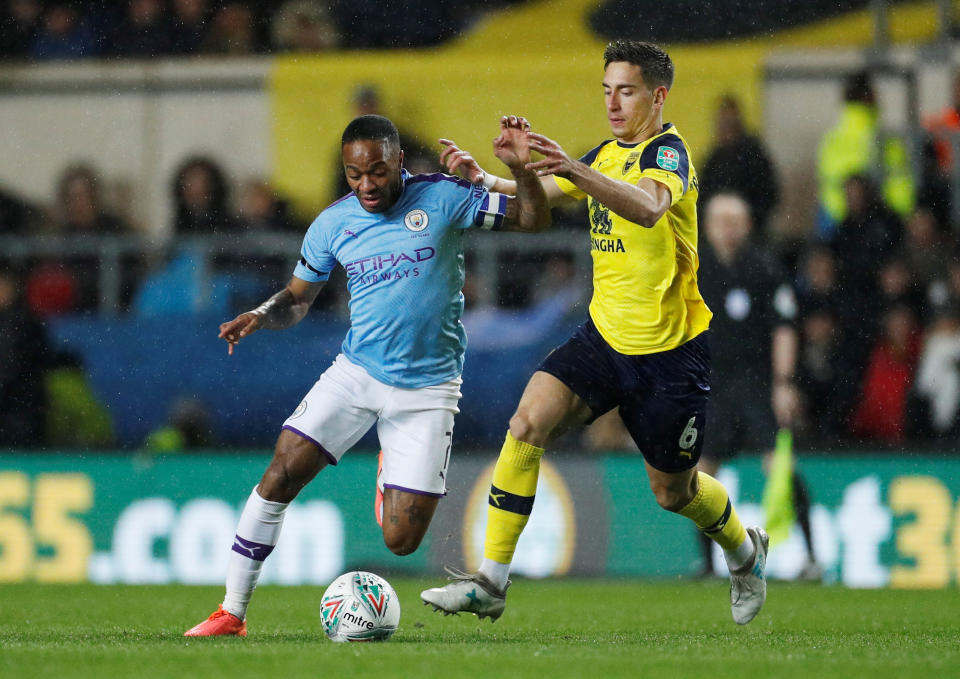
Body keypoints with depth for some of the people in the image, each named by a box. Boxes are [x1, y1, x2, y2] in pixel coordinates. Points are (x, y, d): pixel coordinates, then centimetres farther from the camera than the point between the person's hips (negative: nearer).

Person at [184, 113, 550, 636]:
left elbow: (534, 221, -5)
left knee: (401, 541, -5)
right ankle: (231, 613, -4)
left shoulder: (442, 199, -7)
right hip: (355, 375, 2)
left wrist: (521, 169, -24)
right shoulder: (333, 224, 1)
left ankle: (390, 479, 32)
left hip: (427, 390, -2)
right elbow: (297, 298, 13)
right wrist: (262, 316, -9)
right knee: (280, 476, -15)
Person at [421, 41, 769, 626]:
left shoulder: (668, 150, -15)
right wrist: (485, 178, -5)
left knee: (673, 491, 8)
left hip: (670, 353, -6)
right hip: (603, 337, 6)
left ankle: (746, 551, 42)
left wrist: (575, 170, -53)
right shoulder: (607, 155, 10)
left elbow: (648, 207, -38)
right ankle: (491, 582, -18)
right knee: (529, 423, -18)